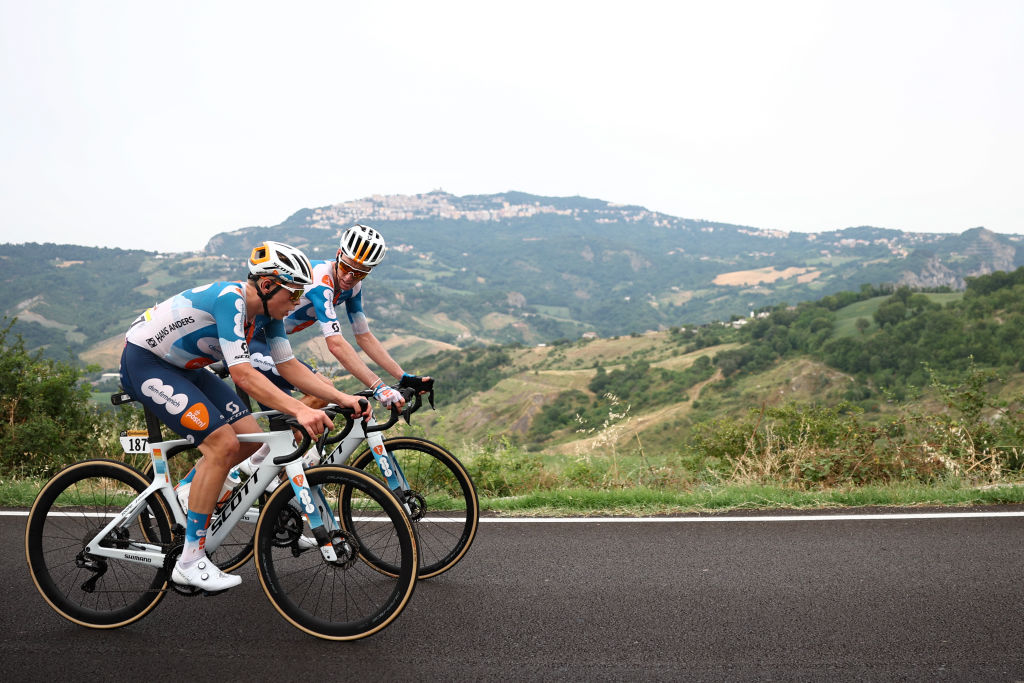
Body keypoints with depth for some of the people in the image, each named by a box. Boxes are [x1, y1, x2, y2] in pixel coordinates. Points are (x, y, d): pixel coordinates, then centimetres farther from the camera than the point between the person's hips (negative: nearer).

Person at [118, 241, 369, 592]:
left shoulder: (268, 309, -4)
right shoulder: (230, 299, -30)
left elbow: (289, 366, -2)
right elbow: (242, 374, -37)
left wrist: (342, 398, -13)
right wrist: (299, 410, -45)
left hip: (182, 366, 9)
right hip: (143, 361, -9)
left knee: (252, 439, -4)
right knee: (223, 444, -21)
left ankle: (187, 493, 18)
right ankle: (189, 561, -12)